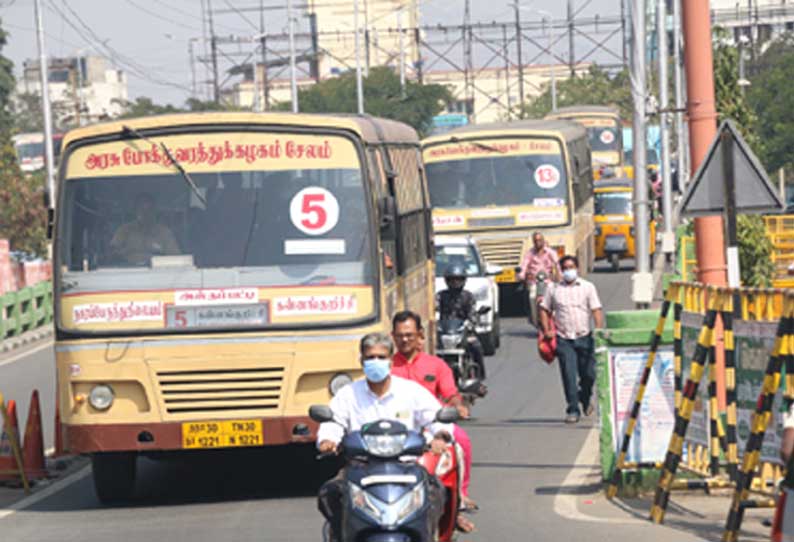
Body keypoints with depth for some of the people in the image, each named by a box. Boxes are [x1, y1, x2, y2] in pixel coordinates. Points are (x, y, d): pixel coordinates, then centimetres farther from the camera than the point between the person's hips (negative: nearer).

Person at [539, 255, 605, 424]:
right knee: (569, 375, -8)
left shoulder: (587, 287, 6)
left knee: (588, 374, 2)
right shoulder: (554, 289, 10)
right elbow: (544, 310, 17)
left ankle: (585, 399, 31)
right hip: (564, 339, 0)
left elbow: (596, 310, 0)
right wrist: (546, 330, 5)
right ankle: (573, 410, -4)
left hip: (584, 338, 0)